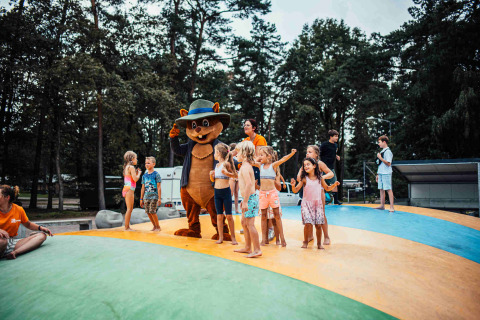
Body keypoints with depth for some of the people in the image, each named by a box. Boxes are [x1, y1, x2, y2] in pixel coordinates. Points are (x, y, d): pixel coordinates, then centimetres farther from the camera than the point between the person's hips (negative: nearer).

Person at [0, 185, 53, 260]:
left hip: (12, 243, 6)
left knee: (42, 235, -15)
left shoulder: (19, 210, 5)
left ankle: (15, 252, -34)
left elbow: (28, 224, 21)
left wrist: (40, 228, 2)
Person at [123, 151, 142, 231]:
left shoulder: (126, 167, 18)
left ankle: (127, 227, 16)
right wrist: (139, 173, 0)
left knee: (130, 209, 13)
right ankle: (127, 227, -4)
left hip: (126, 190, 10)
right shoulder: (131, 167, -10)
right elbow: (135, 179, -16)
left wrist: (136, 172, 18)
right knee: (129, 209, -6)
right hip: (129, 189, -10)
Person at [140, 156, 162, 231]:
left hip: (154, 196, -6)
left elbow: (159, 187, -6)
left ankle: (158, 227, 5)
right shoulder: (144, 176, 12)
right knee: (148, 212, 3)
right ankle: (154, 226, 18)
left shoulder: (156, 174, -4)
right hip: (146, 197, 6)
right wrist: (141, 199, 14)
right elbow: (143, 188, 15)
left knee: (152, 211, -10)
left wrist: (159, 198, -10)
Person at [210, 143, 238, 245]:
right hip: (217, 192, 6)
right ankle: (220, 237, 16)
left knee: (229, 216, 1)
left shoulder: (226, 164, -7)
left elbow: (235, 176, -6)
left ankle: (233, 238, 11)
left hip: (226, 191, -6)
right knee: (219, 216, 8)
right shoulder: (217, 165, 12)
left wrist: (226, 173, -21)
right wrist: (211, 175, -2)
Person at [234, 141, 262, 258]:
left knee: (250, 224, -5)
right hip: (250, 197, 10)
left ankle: (257, 250, 3)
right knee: (244, 222, 17)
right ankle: (248, 247, 27)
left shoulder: (245, 167, -16)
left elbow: (249, 184, -27)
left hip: (250, 198, -10)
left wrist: (245, 201, -27)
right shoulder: (247, 165, 15)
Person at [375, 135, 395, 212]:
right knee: (381, 189, 10)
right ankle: (382, 205, 16)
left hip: (386, 174, -9)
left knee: (389, 189, -7)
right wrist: (378, 174, 19)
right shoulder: (382, 151, 17)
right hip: (381, 173, 9)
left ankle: (392, 207, -5)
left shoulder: (388, 151, -10)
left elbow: (388, 163, -17)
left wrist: (380, 158, -16)